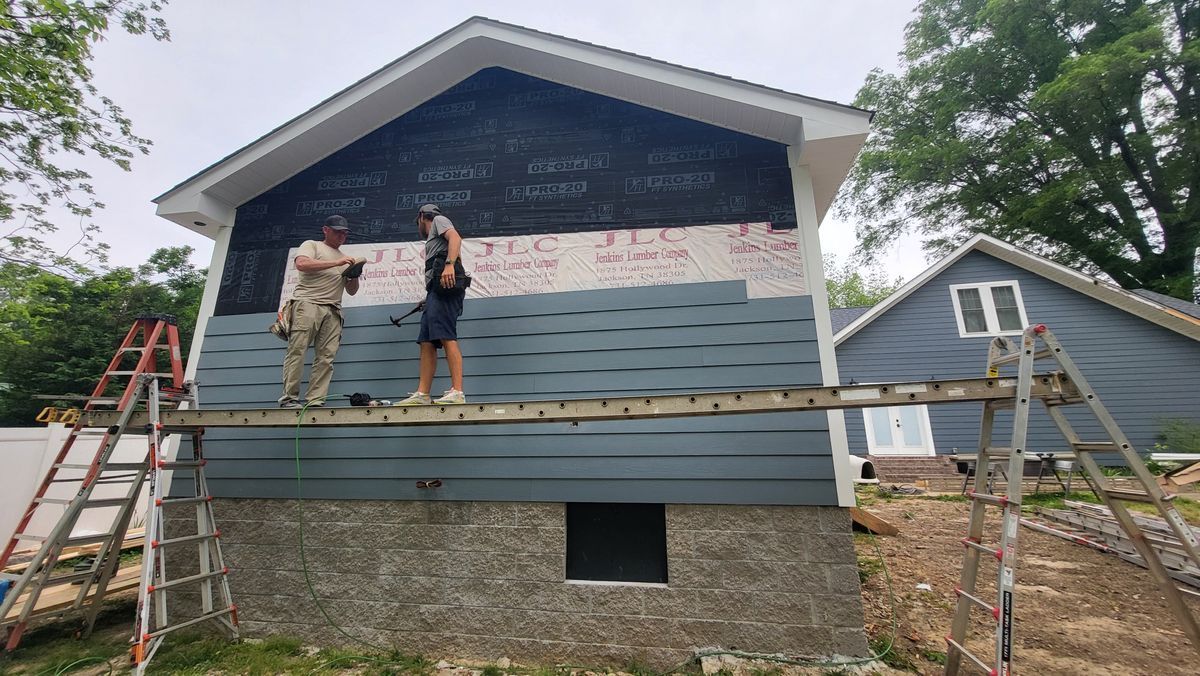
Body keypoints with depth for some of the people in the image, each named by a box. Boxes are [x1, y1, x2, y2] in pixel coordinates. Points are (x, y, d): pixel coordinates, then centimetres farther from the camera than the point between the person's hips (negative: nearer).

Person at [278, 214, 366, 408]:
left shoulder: (344, 258, 28)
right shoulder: (311, 245, 14)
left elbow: (351, 291, 25)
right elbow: (301, 264, -8)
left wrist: (354, 275, 5)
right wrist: (336, 263, -10)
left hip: (332, 310, 4)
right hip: (307, 303, -4)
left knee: (326, 357, -6)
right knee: (297, 350, -10)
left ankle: (316, 401, -8)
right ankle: (289, 398, -8)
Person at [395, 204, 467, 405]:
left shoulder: (439, 220, 15)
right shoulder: (433, 239, 39)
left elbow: (455, 238, -8)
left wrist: (449, 264, -25)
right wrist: (428, 300, 30)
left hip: (445, 285, -10)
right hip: (435, 290, 10)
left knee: (446, 337, -20)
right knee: (427, 342, 2)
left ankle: (457, 392, -25)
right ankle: (422, 395, 1)